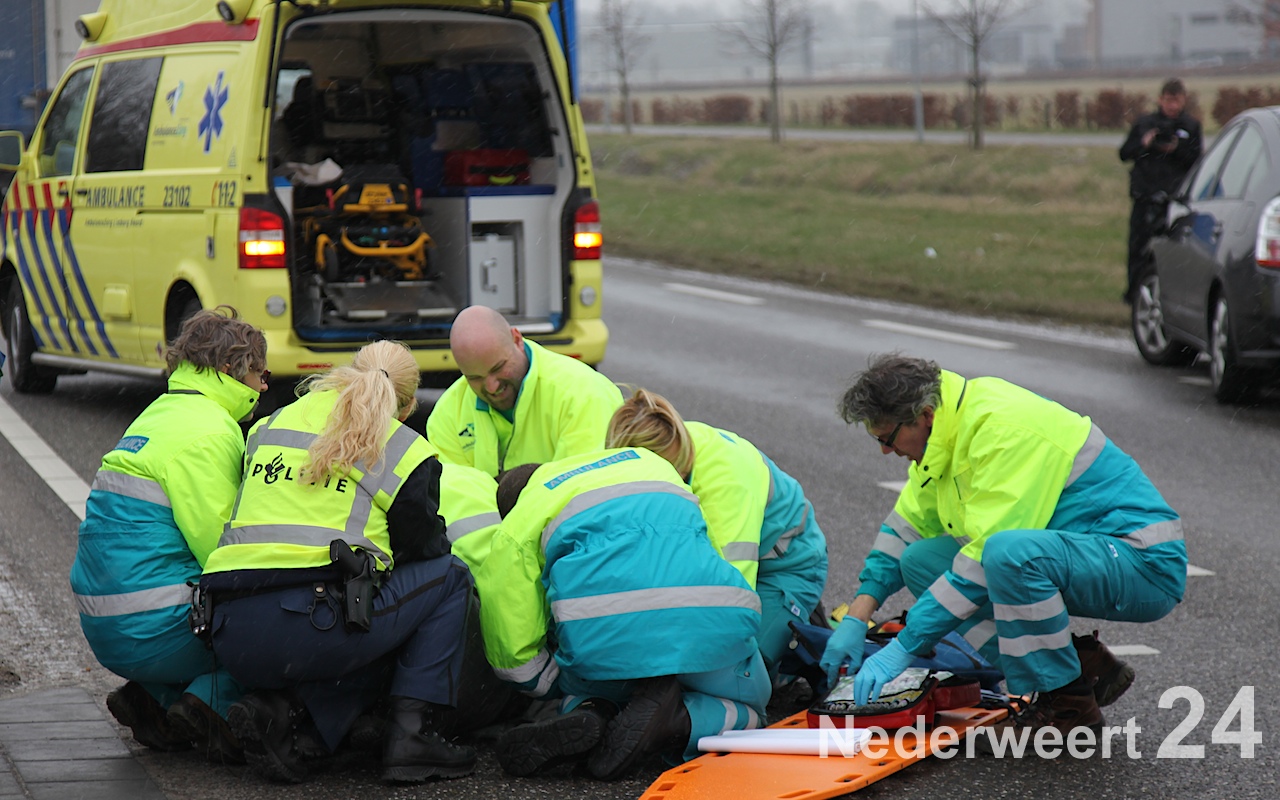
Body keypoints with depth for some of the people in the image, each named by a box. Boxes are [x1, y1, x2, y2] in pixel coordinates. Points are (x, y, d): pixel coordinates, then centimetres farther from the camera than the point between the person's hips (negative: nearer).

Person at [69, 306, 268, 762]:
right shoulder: (206, 433, -12)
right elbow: (219, 548, -15)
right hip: (150, 631, -9)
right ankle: (212, 706, -11)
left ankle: (157, 698, 9)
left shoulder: (162, 414, 19)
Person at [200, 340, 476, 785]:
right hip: (315, 626, -6)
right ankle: (415, 735, 7)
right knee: (449, 578, 18)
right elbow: (423, 551, 16)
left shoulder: (269, 427, 23)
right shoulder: (407, 454, 9)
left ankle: (286, 713, 2)